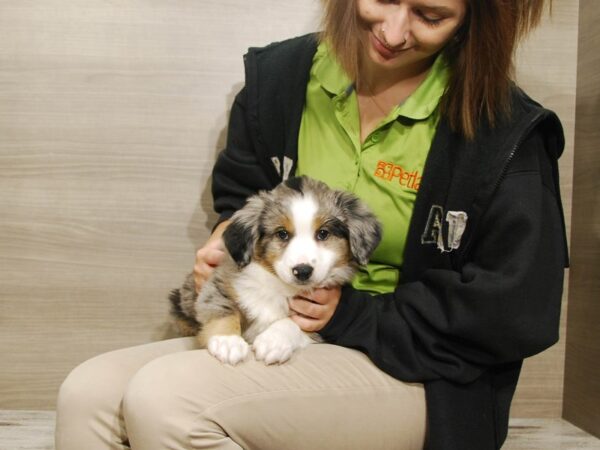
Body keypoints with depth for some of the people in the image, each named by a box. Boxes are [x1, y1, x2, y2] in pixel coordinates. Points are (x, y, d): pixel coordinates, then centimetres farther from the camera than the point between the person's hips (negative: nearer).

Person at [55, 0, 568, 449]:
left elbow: (521, 314, -12)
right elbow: (238, 192, 16)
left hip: (416, 375, -5)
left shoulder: (504, 130, -13)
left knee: (163, 396, -26)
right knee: (88, 393, -14)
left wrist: (355, 314, -16)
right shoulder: (280, 74, 0)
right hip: (274, 331, 6)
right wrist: (230, 236, -9)